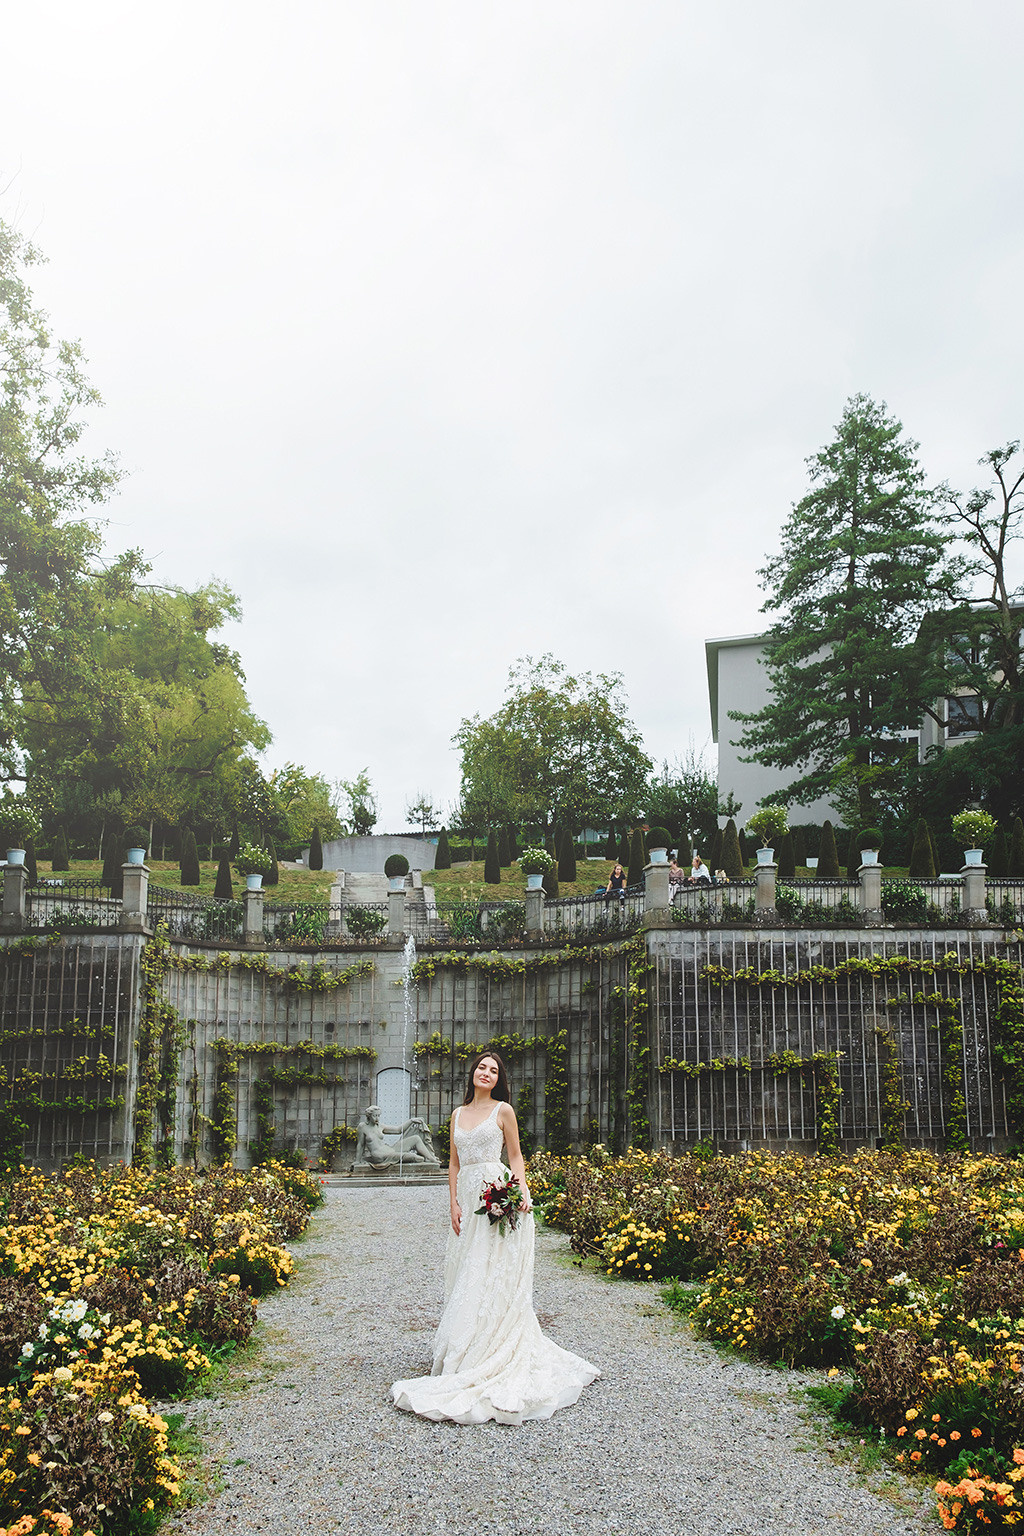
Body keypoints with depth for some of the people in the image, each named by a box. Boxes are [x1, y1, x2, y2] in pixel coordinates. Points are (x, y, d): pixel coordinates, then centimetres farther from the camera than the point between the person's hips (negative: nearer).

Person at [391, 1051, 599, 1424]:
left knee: (492, 1278, -5)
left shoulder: (503, 1110, 1)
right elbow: (454, 1162, 14)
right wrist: (454, 1203, 4)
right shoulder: (458, 1114, 14)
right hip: (468, 1199, 5)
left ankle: (483, 1361, -1)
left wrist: (522, 1189, -14)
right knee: (464, 1278, 7)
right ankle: (460, 1354, 15)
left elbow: (515, 1155, 1)